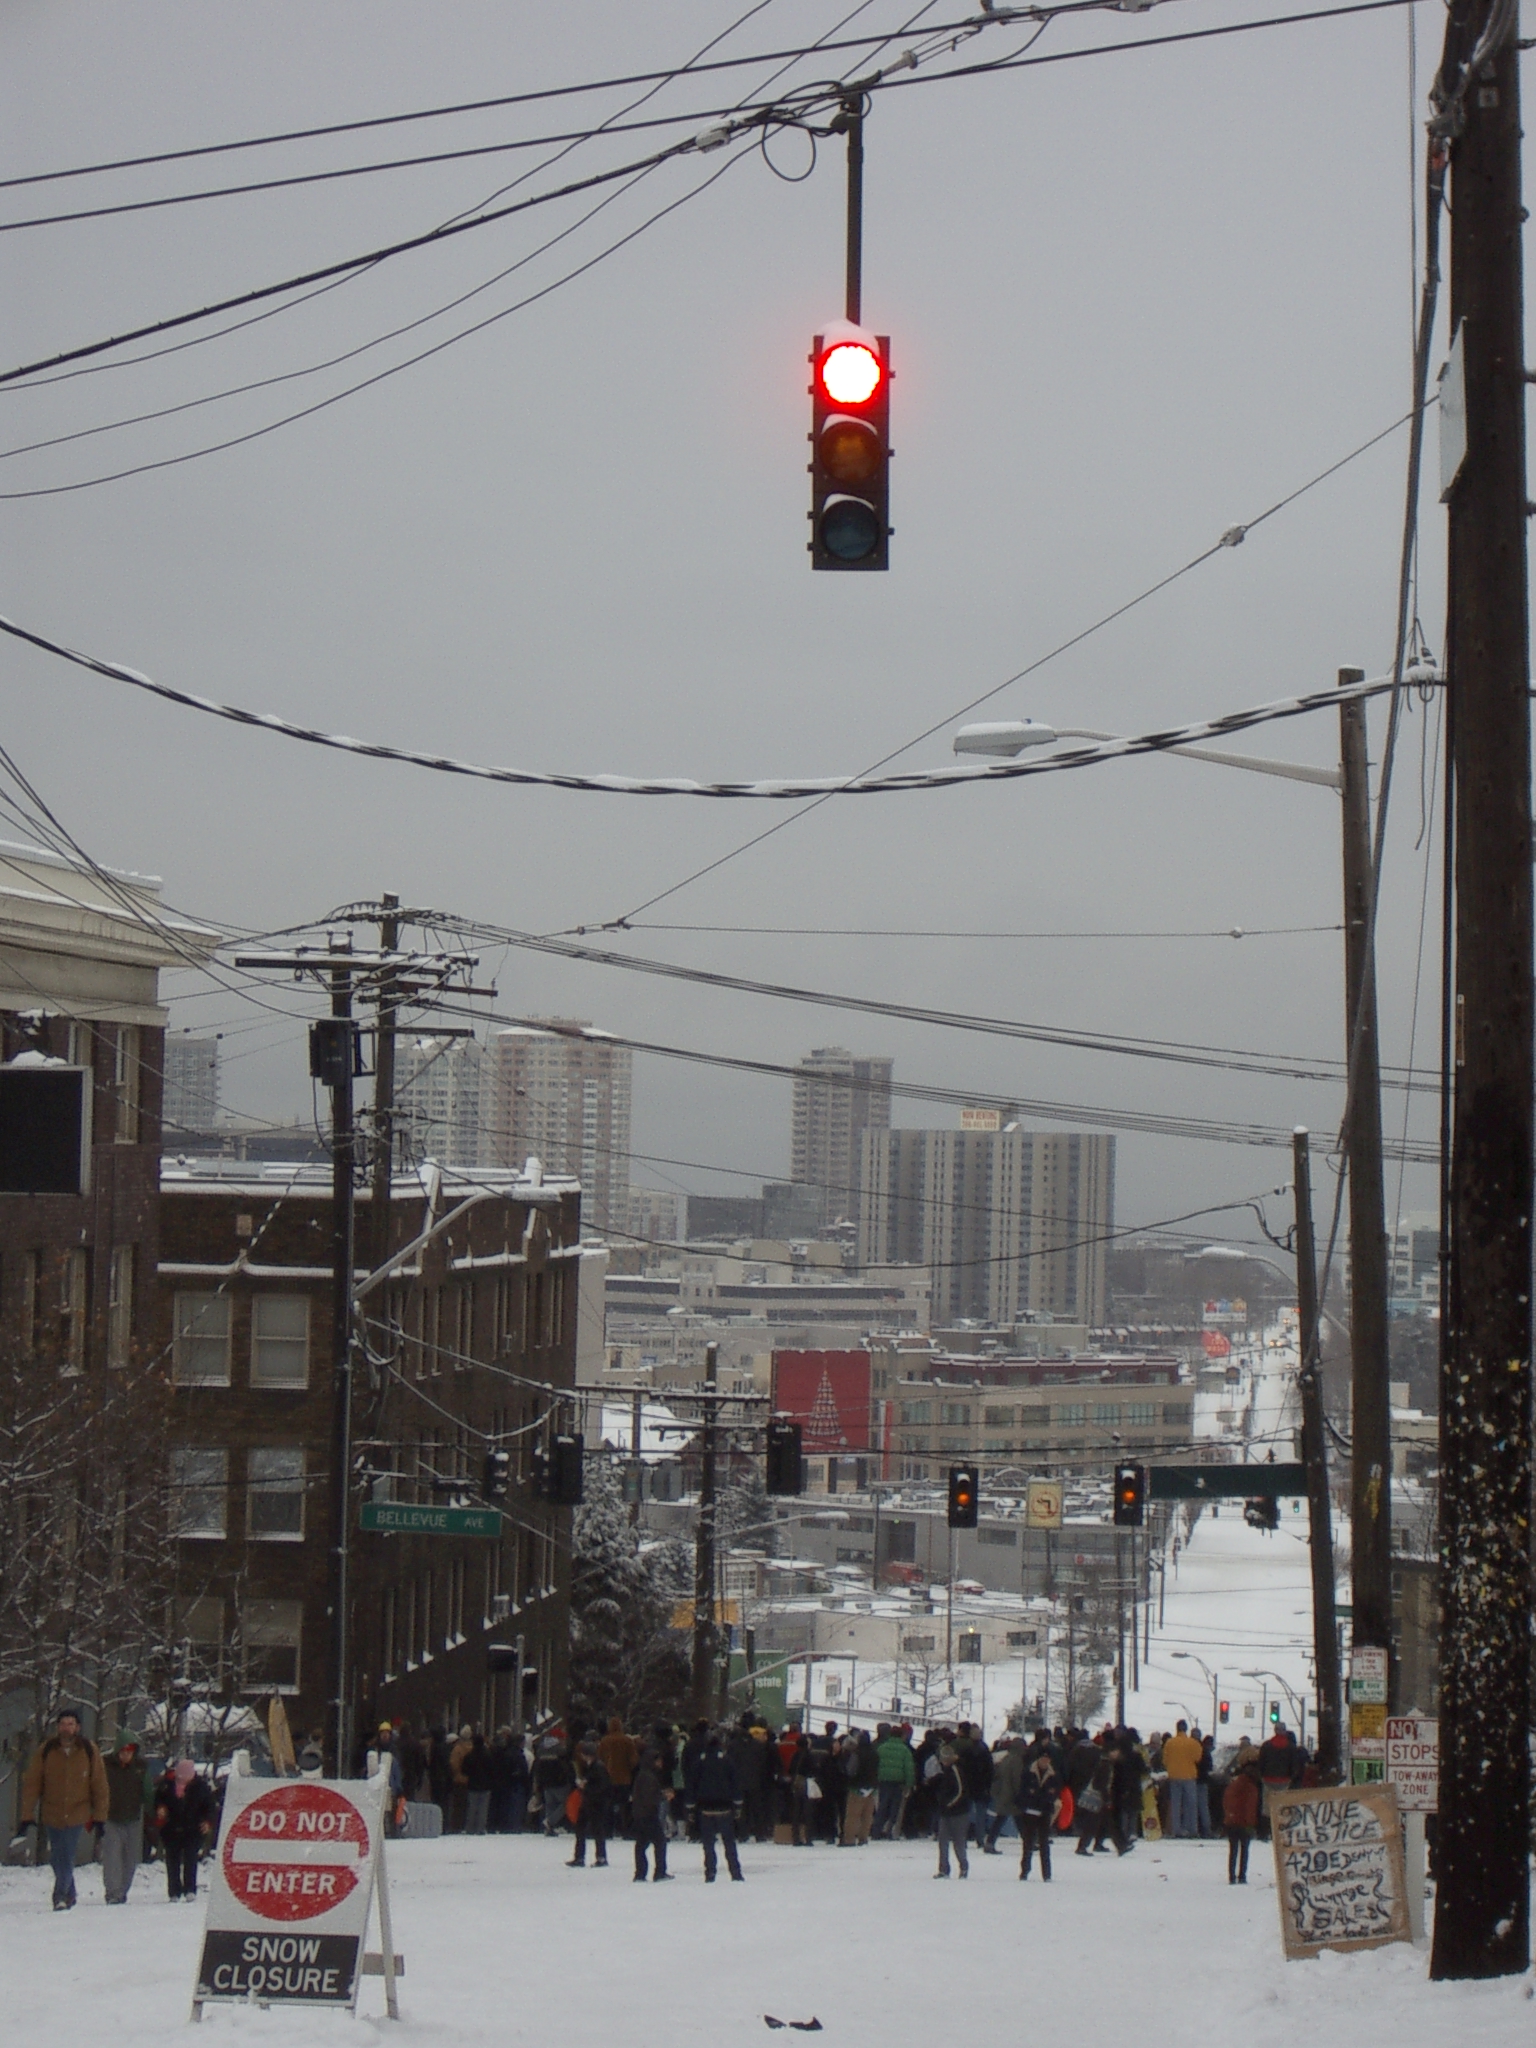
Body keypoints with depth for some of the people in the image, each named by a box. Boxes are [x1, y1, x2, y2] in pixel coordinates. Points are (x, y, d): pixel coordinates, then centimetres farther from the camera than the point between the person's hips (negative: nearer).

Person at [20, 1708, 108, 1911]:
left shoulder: (90, 1751, -2)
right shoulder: (45, 1752, -2)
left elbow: (100, 1785, 3)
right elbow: (31, 1785, 0)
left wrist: (99, 1816, 1)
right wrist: (27, 1815, -6)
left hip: (77, 1816, -2)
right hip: (52, 1816, 2)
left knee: (67, 1859, -11)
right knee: (57, 1859, 9)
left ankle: (61, 1896, -4)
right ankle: (69, 1895, 26)